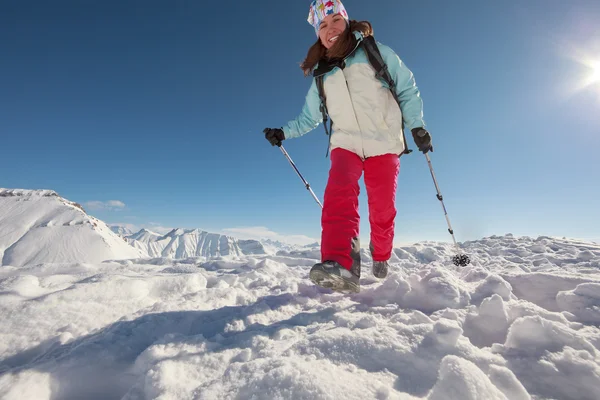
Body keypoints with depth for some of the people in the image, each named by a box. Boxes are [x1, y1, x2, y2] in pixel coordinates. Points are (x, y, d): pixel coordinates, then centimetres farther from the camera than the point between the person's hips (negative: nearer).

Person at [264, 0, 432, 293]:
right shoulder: (322, 76, 12)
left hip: (384, 142, -1)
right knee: (339, 195, -27)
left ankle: (381, 259, 25)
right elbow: (309, 118, 20)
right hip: (346, 143, 2)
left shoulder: (377, 53, 6)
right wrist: (283, 132, 8)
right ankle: (342, 266, -37)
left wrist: (416, 126, 2)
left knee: (382, 209, -2)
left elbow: (407, 90, 9)